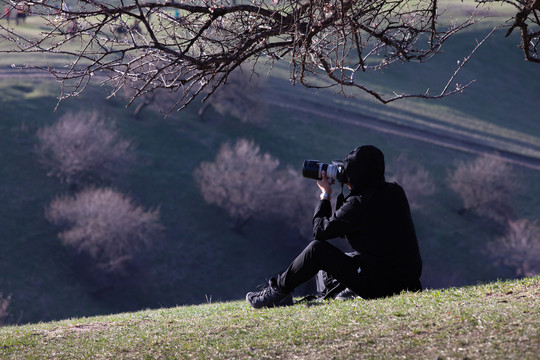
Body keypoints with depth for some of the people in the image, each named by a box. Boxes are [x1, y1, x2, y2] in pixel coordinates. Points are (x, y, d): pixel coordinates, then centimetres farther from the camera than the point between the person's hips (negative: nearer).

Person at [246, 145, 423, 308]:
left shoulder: (360, 204, -19)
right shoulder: (395, 192, 4)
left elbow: (320, 230, -6)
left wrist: (325, 194, 6)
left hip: (380, 286, -8)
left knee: (317, 249, 0)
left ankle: (278, 289, 16)